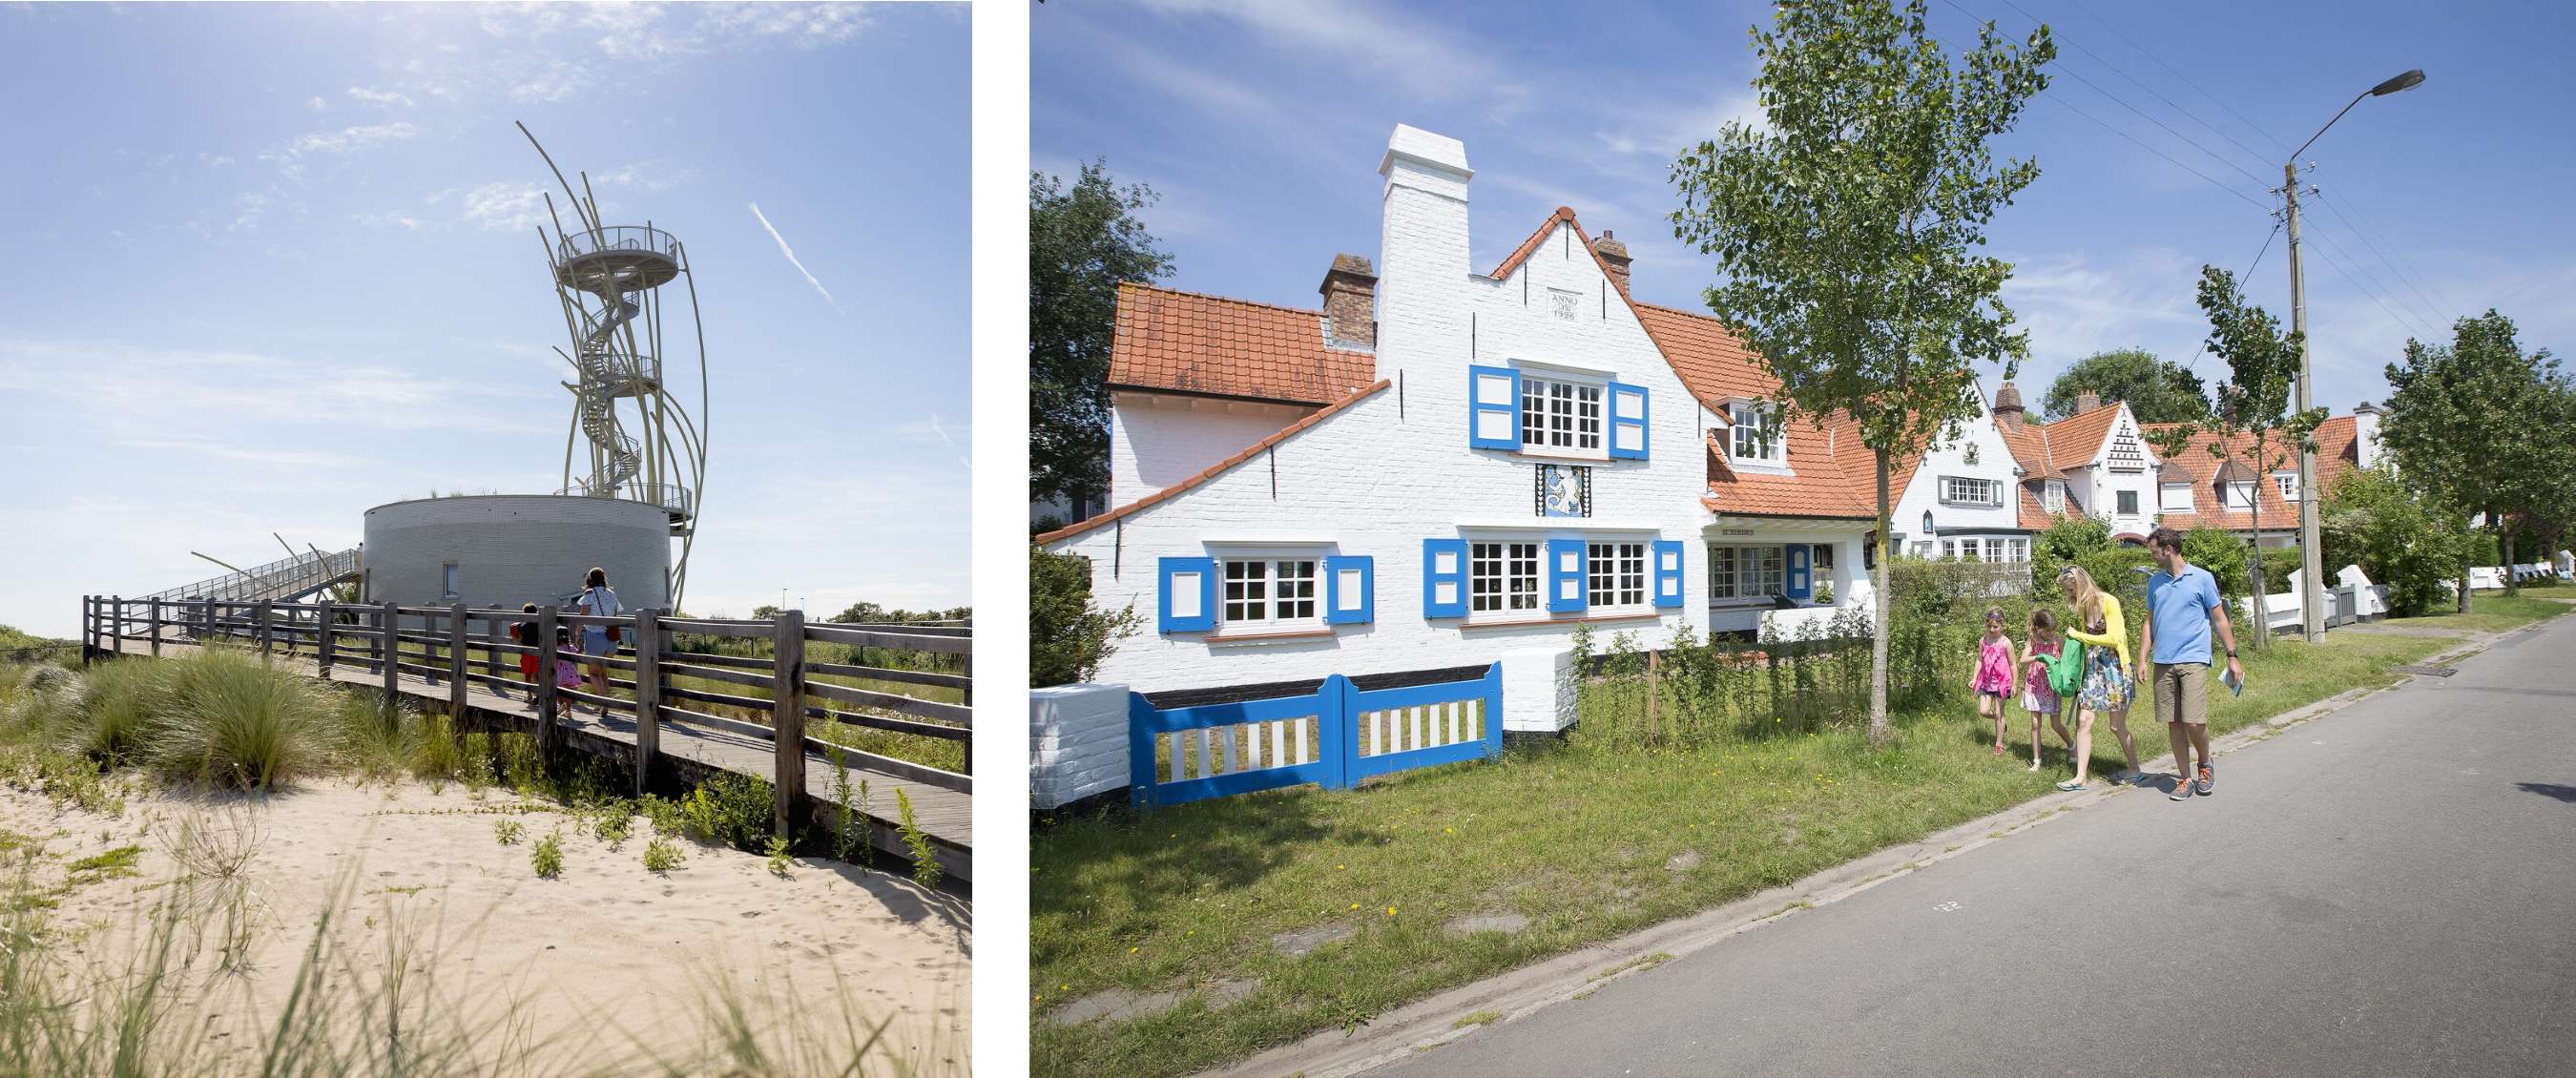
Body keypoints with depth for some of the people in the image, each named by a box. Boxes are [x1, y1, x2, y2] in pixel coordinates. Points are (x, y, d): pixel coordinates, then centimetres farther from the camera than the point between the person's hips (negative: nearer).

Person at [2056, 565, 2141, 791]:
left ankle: (2134, 769, 26)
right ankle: (2080, 777, -1)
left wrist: (2078, 635, -12)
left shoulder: (2108, 602, -12)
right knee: (2083, 721, -3)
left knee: (2117, 726, 4)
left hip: (2115, 668, -6)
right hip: (2093, 669, 6)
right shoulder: (2082, 607, 10)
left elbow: (2113, 639, -18)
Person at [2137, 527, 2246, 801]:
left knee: (2193, 722, -10)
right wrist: (2142, 660, 9)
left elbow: (2219, 619, 3)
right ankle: (2185, 778, 14)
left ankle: (2205, 765, 17)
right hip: (2163, 662, 4)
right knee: (2174, 723, 5)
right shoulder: (2155, 582, 13)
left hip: (2193, 660, -4)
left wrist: (2232, 657, 1)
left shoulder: (2202, 578, 0)